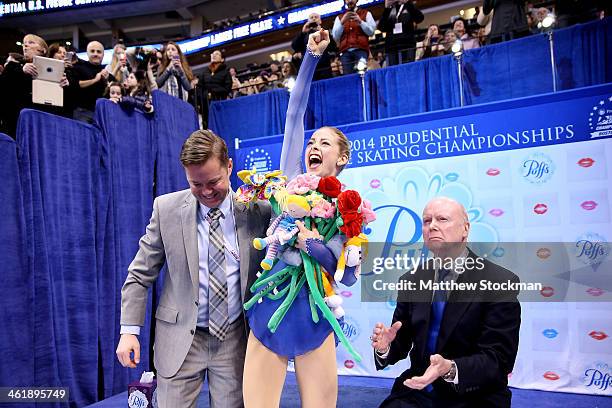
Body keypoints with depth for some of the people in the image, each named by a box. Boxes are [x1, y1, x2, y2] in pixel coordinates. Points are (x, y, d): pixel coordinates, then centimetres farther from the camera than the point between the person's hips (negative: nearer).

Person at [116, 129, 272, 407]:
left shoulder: (259, 210, -8)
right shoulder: (166, 208, -5)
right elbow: (140, 274, 1)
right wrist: (129, 330, -4)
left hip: (235, 337, 0)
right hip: (180, 337, 0)